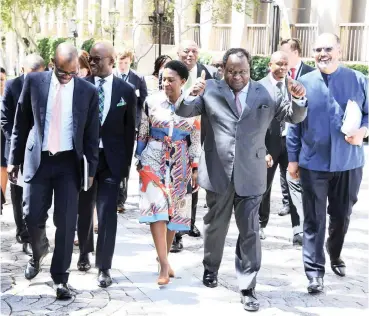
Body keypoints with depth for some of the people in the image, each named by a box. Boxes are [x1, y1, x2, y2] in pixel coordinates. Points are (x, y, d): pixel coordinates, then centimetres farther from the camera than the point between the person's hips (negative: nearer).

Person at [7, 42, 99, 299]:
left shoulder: (88, 91, -2)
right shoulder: (34, 81, -1)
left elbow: (92, 133, 3)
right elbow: (21, 123, 5)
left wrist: (91, 168, 0)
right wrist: (15, 158, 5)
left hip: (69, 162, -1)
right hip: (38, 159, 1)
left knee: (66, 221, -1)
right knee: (33, 216, 2)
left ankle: (60, 278, 12)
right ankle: (39, 251, 36)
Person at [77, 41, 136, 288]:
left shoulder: (126, 90, -2)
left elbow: (130, 129, 1)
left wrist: (126, 163, -1)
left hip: (111, 158, -2)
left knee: (107, 212, -5)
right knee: (85, 209, 16)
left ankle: (104, 267, 4)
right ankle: (85, 253, 39)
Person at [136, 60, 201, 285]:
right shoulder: (152, 102, -3)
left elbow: (196, 139, 3)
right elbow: (142, 134, 4)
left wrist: (195, 168, 1)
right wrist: (139, 161, 4)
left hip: (180, 163, 2)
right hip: (154, 160, -1)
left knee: (174, 210, 7)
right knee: (157, 208, -11)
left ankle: (164, 257, 26)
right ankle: (164, 265, -10)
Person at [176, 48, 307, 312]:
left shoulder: (265, 94, 2)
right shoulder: (211, 90, 1)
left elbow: (295, 116, 6)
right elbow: (183, 112, -3)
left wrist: (299, 99, -17)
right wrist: (192, 95, -25)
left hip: (250, 174, 0)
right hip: (218, 172, 1)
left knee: (250, 232, 2)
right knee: (215, 225, 18)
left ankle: (248, 288, 11)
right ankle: (211, 268, 41)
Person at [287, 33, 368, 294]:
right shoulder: (303, 83, 0)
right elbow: (294, 124, 4)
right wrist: (293, 158, 2)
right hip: (313, 163, -1)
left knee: (342, 215, 15)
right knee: (314, 219, 3)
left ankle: (335, 255, 41)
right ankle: (315, 270, 12)